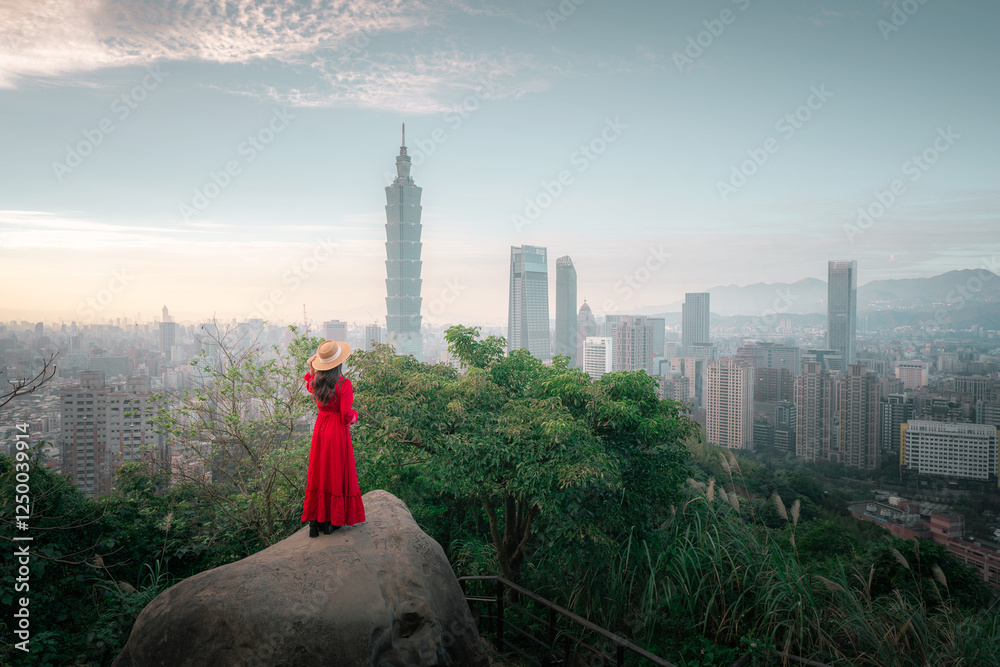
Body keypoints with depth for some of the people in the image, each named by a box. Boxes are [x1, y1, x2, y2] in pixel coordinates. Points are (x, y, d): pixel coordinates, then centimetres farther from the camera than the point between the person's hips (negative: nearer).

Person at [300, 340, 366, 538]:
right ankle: (332, 520, 13)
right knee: (337, 473, 7)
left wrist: (311, 369, 19)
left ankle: (315, 519, 18)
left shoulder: (316, 381, -1)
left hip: (320, 428, 5)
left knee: (319, 472, 14)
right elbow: (346, 415, -18)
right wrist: (354, 415, 3)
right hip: (338, 431, -5)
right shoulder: (344, 384, -20)